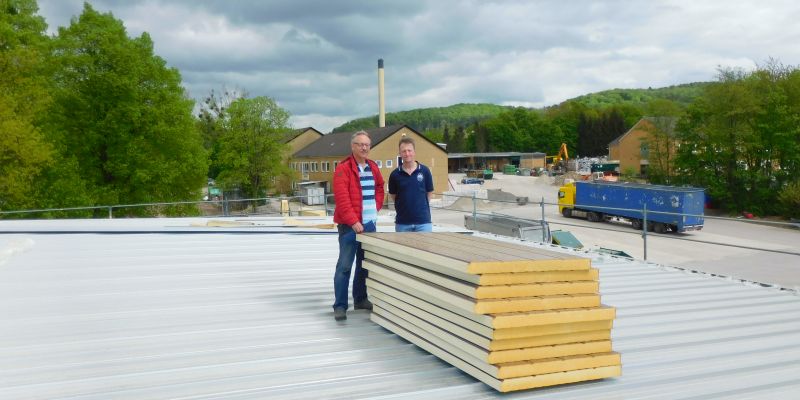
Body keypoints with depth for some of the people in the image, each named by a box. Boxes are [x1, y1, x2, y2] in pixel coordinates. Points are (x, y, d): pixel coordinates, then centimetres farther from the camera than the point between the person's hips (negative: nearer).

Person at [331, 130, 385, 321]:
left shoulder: (373, 167, 12)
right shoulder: (343, 168, -9)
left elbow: (379, 189, 25)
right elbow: (342, 198, -16)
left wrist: (376, 208, 9)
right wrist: (354, 221, -20)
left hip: (369, 224, 7)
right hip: (350, 225, -7)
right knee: (345, 265, -5)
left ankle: (360, 299, 27)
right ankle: (340, 306, 0)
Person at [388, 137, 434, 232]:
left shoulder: (425, 171, -3)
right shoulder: (395, 174, -2)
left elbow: (429, 193, 7)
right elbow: (393, 195, 10)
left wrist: (420, 206, 6)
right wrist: (403, 208, 7)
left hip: (423, 221, -1)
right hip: (402, 222, 1)